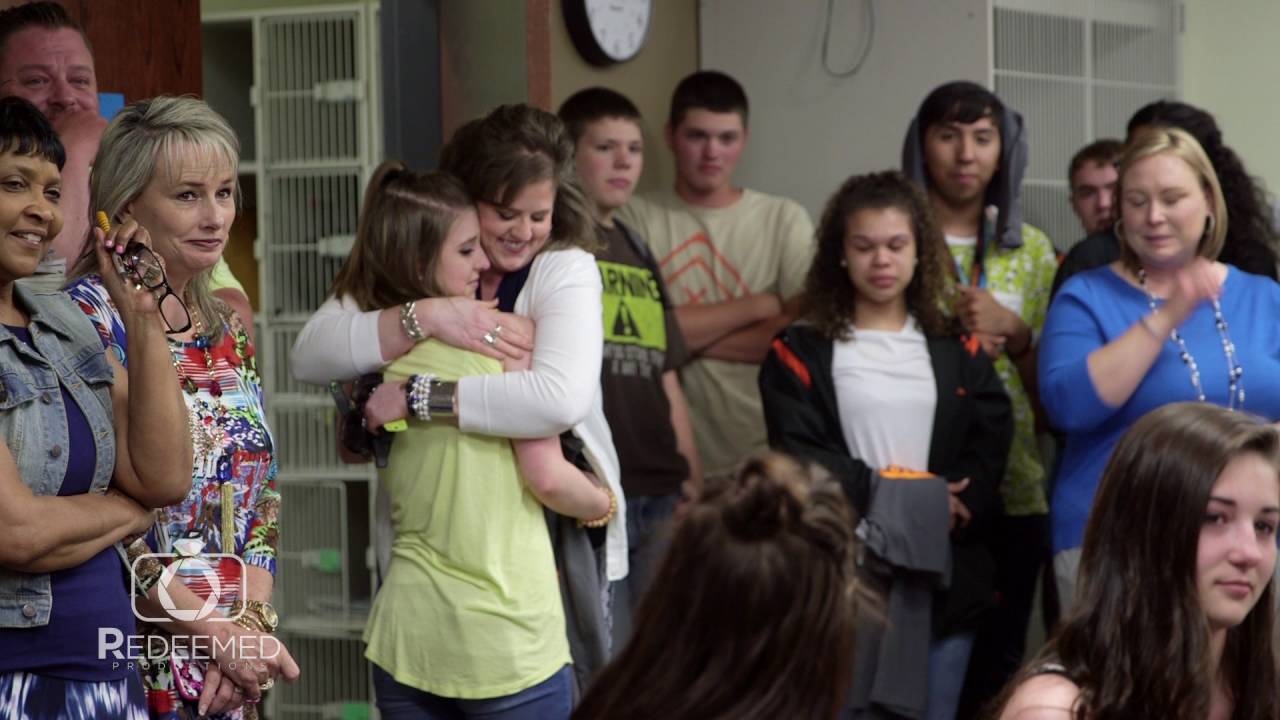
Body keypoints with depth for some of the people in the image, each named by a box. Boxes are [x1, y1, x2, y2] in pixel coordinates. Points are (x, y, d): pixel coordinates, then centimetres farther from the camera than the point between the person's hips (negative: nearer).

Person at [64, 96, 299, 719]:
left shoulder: (229, 332, 11)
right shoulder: (90, 317, -10)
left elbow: (261, 500, 11)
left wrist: (253, 621, -6)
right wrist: (220, 633, -16)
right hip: (135, 658, -6)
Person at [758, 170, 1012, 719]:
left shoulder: (957, 349, 13)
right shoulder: (802, 350, 3)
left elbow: (991, 445, 2)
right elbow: (800, 455, -6)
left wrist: (942, 508, -15)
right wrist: (889, 497, -15)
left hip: (946, 575, 3)